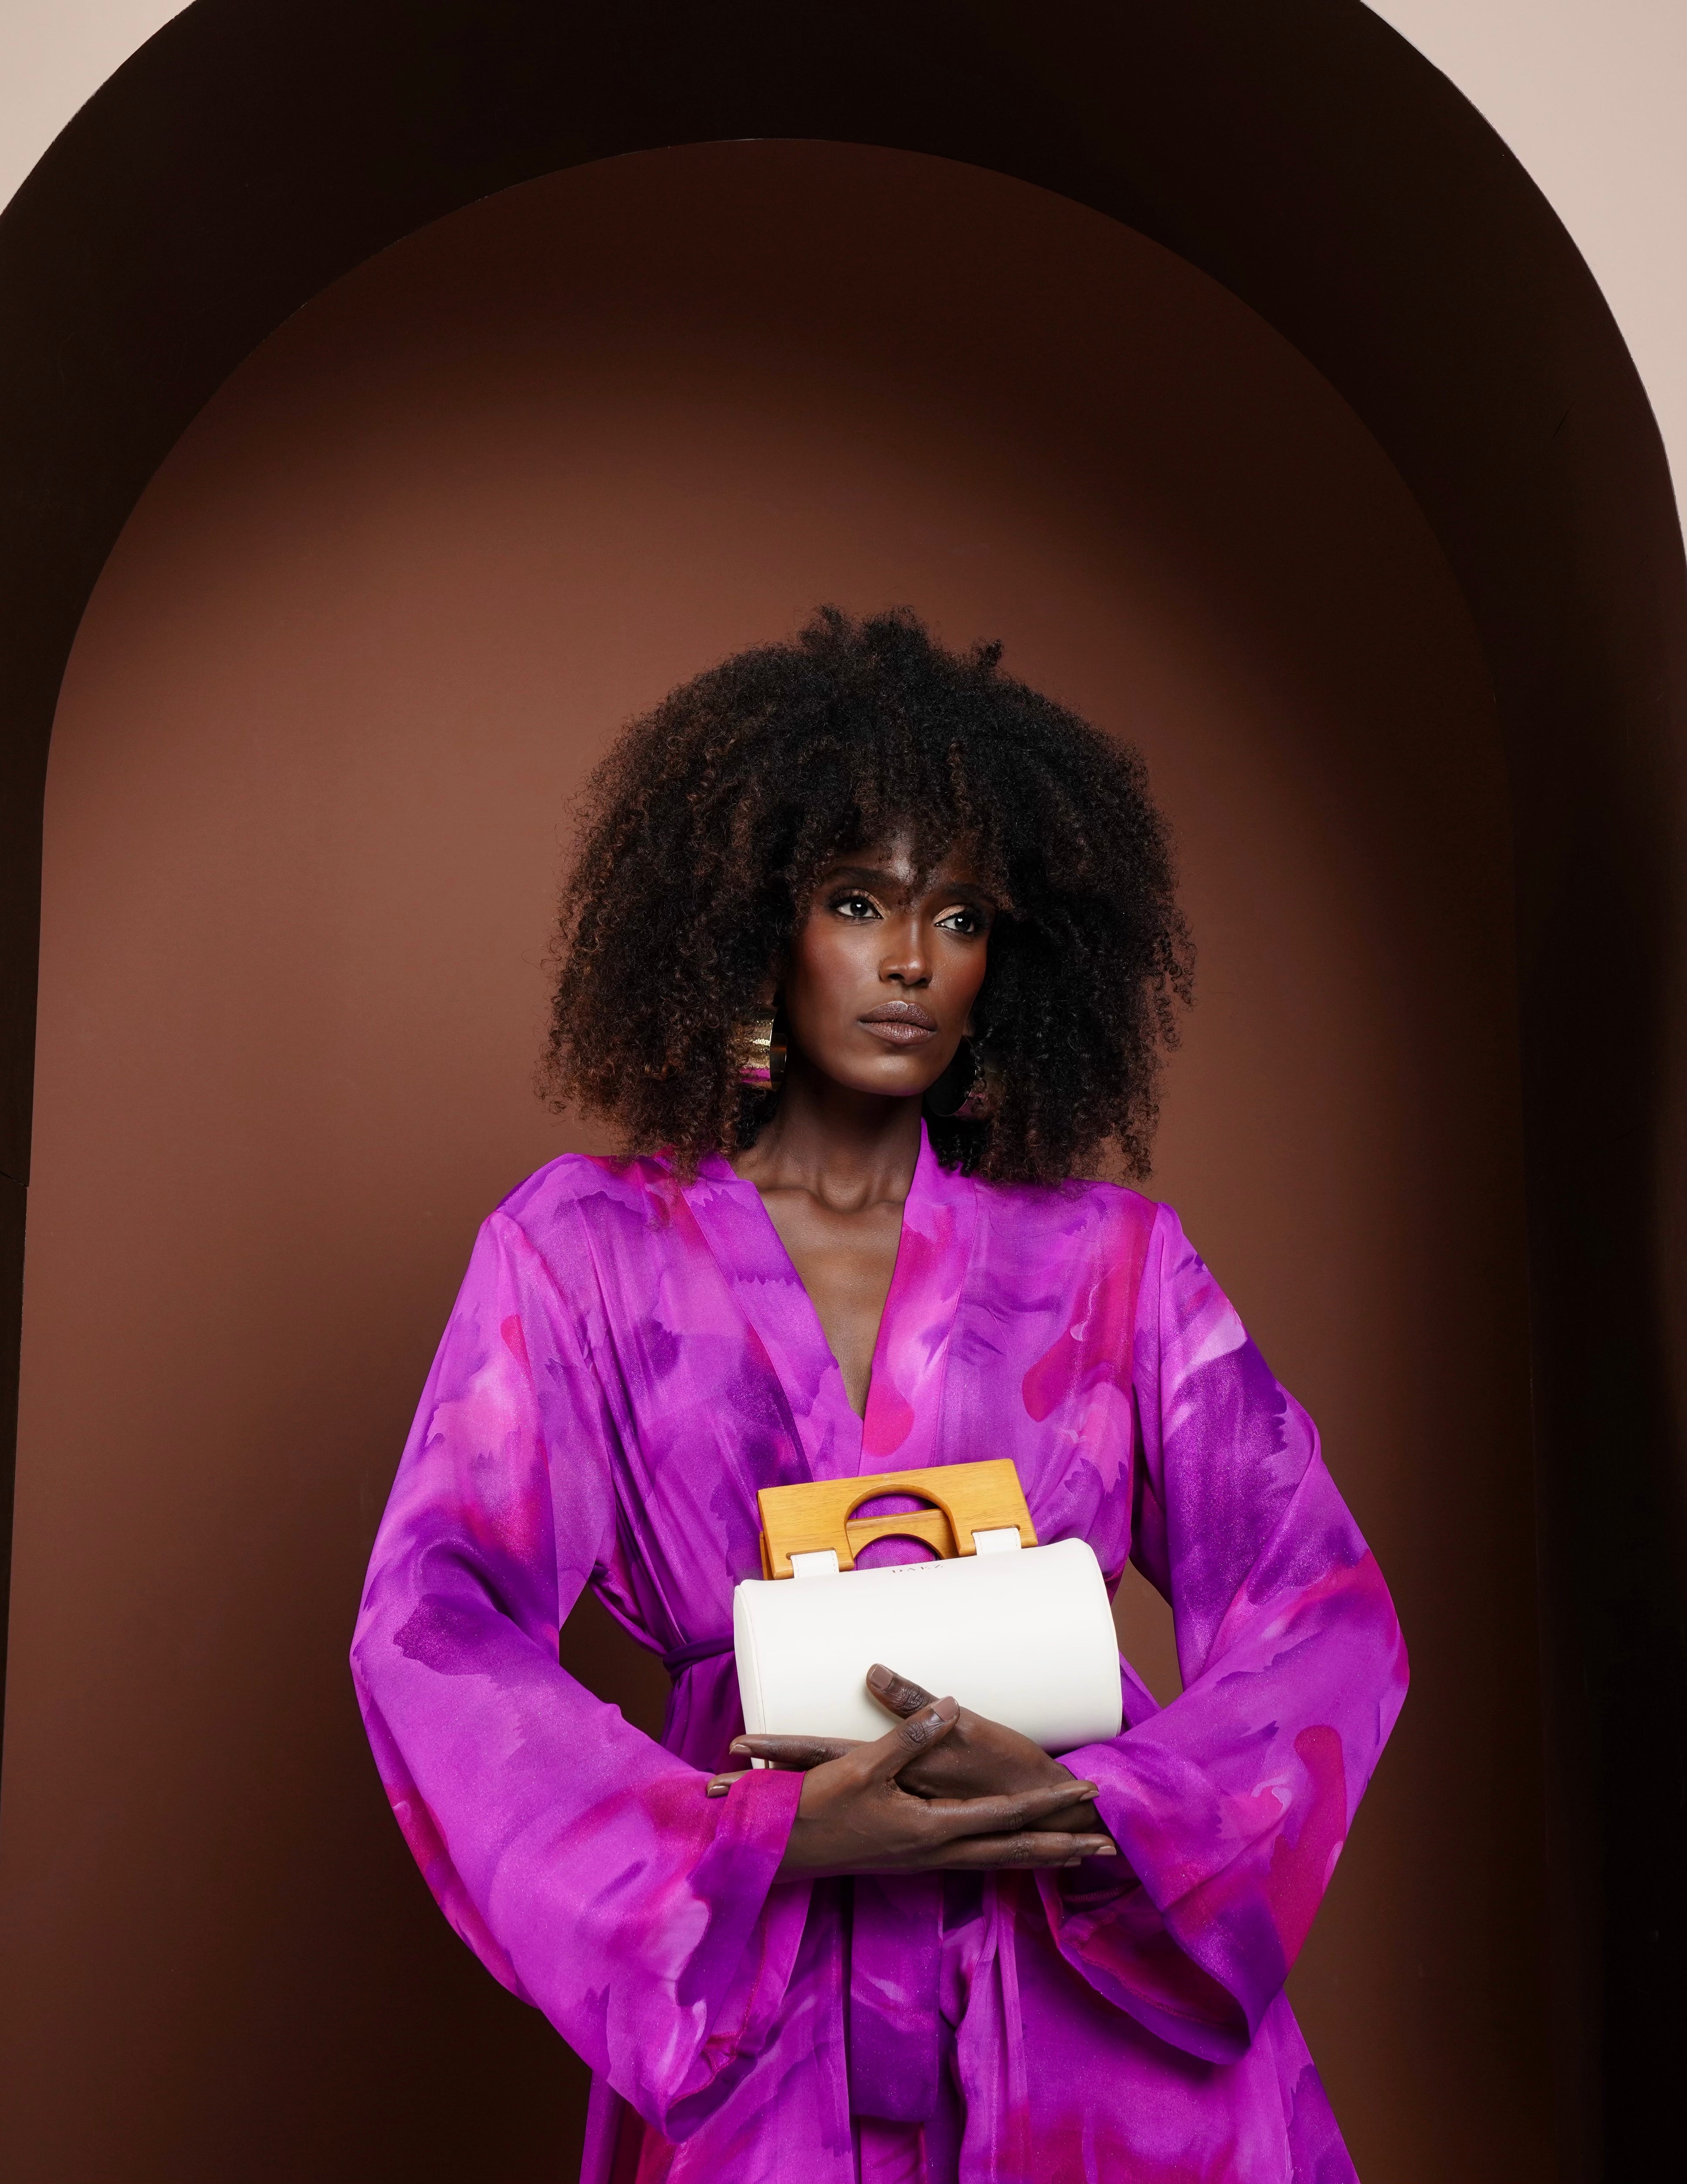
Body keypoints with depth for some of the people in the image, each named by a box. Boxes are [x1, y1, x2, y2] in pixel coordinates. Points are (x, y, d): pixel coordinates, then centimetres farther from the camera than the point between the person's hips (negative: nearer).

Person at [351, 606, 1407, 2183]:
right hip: (753, 2039, -1)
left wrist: (1086, 1811, -16)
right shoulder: (581, 1251, 1)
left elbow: (1324, 1613, 1)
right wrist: (775, 1836, -18)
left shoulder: (1110, 1259, 5)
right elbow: (430, 1631, -8)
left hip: (1111, 1996, 1)